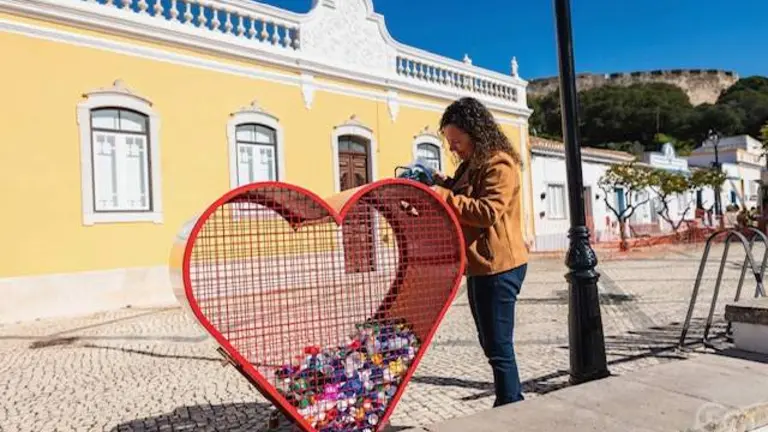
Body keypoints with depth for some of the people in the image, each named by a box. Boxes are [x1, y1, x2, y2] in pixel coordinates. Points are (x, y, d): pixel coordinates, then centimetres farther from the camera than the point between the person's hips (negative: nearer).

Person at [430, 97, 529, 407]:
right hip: (482, 267, 11)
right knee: (491, 344, 18)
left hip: (498, 267, -11)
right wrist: (444, 185, 7)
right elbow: (465, 206, 23)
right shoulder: (472, 165, 17)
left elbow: (489, 212, -25)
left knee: (499, 346, -5)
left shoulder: (499, 165, -14)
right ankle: (513, 405, 30)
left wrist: (445, 196, -24)